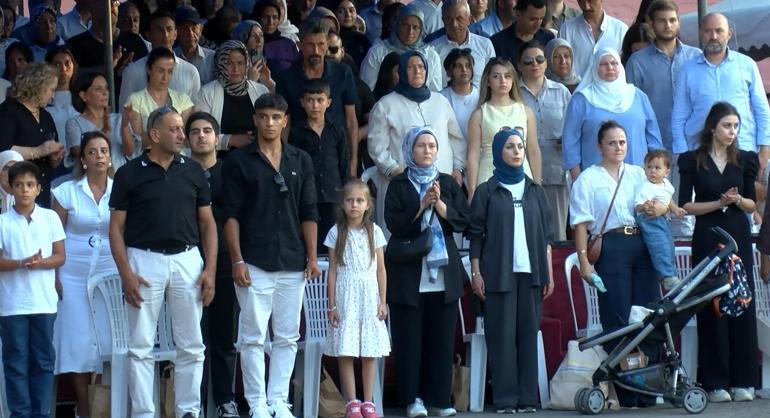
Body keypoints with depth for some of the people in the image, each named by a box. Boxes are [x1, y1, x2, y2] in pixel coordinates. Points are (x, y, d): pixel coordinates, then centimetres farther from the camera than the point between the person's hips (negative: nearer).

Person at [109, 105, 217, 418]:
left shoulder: (193, 171, 8)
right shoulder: (130, 174, 1)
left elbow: (207, 223, 11)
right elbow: (116, 227, 1)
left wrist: (210, 269, 1)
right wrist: (126, 274, -9)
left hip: (187, 260, 3)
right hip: (144, 260, -2)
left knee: (191, 345, 5)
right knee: (141, 346, 0)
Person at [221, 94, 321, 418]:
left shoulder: (301, 161, 11)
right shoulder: (238, 161, 1)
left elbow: (309, 213, 11)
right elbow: (231, 214, -2)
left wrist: (312, 257, 3)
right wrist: (237, 260, -9)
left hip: (293, 263, 3)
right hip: (254, 263, -3)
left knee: (287, 337, 5)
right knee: (253, 337, -3)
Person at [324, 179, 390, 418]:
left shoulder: (374, 232, 5)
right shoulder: (337, 232, 2)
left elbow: (381, 269, 7)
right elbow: (332, 270, 3)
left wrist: (383, 302, 2)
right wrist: (332, 304, -1)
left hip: (370, 297, 1)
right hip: (346, 297, -1)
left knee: (370, 353, 1)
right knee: (345, 353, -4)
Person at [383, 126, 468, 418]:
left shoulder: (448, 183, 12)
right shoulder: (399, 185, 4)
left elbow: (463, 220, 3)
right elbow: (394, 223, -7)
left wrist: (439, 205, -11)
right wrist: (422, 206, -16)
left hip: (443, 273, 3)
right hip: (409, 273, -3)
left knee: (442, 337, 1)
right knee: (409, 338, -3)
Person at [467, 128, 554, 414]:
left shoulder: (534, 191, 13)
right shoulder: (487, 192, 4)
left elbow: (546, 235, 13)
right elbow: (475, 235, 3)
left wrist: (549, 272, 7)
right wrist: (476, 273, -5)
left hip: (531, 272, 3)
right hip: (499, 273, -3)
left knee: (528, 333, 2)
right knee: (502, 335, -4)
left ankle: (527, 398, 5)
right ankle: (505, 399, -3)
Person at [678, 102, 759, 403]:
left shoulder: (745, 160, 8)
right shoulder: (692, 160, 1)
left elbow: (752, 205, 11)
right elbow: (685, 205, -1)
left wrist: (737, 200, -10)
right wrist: (719, 203, -13)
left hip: (738, 237, 2)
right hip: (707, 239, -2)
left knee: (742, 305, -2)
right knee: (711, 308, -3)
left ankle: (742, 381, 4)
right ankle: (715, 382, 1)